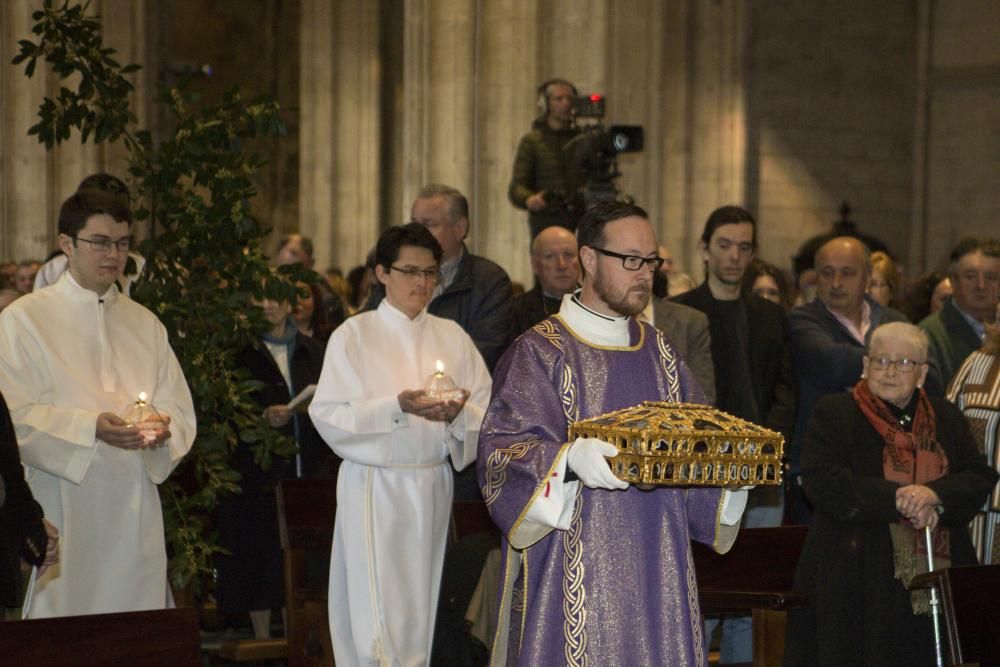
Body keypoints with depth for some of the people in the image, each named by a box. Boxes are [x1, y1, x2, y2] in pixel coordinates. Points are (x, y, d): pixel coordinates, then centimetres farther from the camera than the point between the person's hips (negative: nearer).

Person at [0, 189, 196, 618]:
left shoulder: (145, 324, 17)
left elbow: (180, 410, 11)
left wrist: (164, 428, -12)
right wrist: (90, 427, -22)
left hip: (134, 515, 4)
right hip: (61, 513, -4)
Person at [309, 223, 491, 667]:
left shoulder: (452, 337, 9)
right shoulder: (353, 335, -1)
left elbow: (488, 412, 4)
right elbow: (329, 416, -8)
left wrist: (458, 413, -18)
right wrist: (397, 407, -20)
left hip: (433, 485, 4)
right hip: (374, 485, -4)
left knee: (420, 609, 6)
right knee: (377, 614, -7)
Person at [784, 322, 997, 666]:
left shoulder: (946, 418, 16)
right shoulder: (834, 414, 3)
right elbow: (821, 481, -11)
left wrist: (935, 494, -16)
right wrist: (898, 499, -15)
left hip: (935, 582, 3)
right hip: (859, 582, -3)